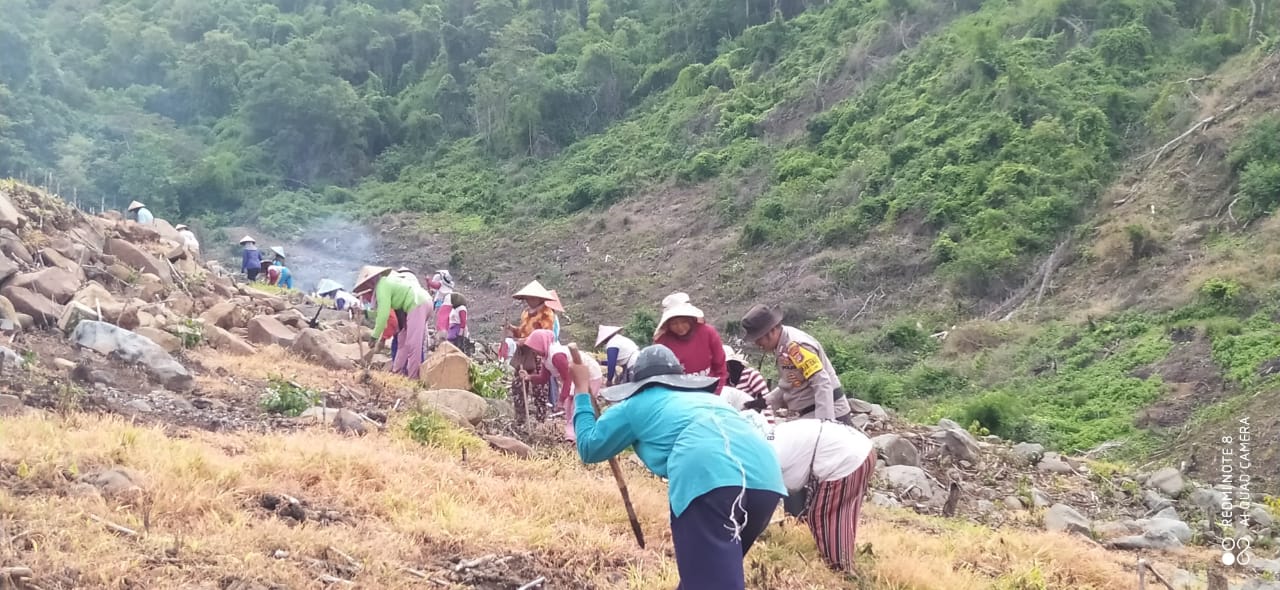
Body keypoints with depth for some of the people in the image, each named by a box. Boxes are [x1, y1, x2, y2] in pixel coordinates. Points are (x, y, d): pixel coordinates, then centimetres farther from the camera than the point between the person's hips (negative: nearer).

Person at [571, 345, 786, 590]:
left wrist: (582, 391, 50)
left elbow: (589, 447, 38)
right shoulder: (705, 397, 40)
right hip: (764, 476, 6)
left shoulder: (636, 404, 27)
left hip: (708, 479, -6)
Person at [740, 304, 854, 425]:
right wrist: (766, 401, 10)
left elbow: (823, 383, -25)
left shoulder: (796, 346, -21)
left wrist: (825, 421, -29)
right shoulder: (782, 346, 9)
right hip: (810, 417, 10)